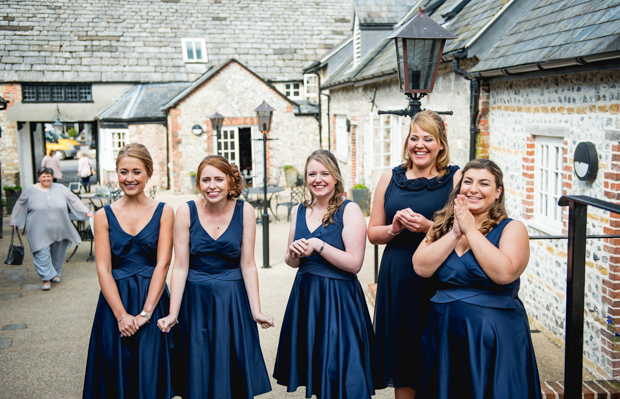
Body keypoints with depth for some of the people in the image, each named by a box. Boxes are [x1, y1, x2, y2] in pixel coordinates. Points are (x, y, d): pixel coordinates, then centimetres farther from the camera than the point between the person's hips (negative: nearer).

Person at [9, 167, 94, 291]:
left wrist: (86, 211, 2)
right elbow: (19, 204, 15)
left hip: (58, 229, 2)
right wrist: (14, 220, 17)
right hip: (39, 231, -2)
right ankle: (46, 279, -5)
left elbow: (73, 200, 8)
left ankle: (56, 273, 29)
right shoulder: (30, 190, 3)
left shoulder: (60, 188, 4)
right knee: (42, 254, -9)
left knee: (57, 253, 10)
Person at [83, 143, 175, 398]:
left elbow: (162, 264, -6)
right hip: (115, 299, 1)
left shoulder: (164, 212, 0)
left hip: (153, 298, -1)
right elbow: (103, 268, -2)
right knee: (118, 375, 7)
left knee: (151, 375, 3)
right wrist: (121, 314, -12)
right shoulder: (104, 216, 3)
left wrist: (145, 313, -13)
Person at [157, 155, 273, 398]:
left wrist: (256, 311, -7)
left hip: (233, 298, 0)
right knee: (197, 374, 9)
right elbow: (180, 267, -6)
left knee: (236, 373, 7)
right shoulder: (186, 212, -8)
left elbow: (247, 264, -4)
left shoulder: (244, 211, -7)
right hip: (195, 298, 0)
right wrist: (172, 314, -10)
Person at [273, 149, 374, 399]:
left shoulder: (349, 210, -9)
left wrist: (318, 245, -19)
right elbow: (291, 261, 16)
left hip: (339, 297, -6)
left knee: (339, 371, 0)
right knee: (313, 368, 13)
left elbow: (355, 263, -16)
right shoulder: (299, 211, 8)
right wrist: (294, 254, -7)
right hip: (305, 294, 6)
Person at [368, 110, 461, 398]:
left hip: (439, 280, -3)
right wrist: (394, 228, -9)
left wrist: (428, 227, -19)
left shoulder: (456, 179, -2)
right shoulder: (390, 178, 8)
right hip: (397, 279, 3)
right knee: (402, 363, 10)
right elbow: (372, 233, 10)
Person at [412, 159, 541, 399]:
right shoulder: (443, 225, 6)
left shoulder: (511, 229, -6)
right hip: (445, 332, 4)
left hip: (493, 335, -4)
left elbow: (504, 273, -24)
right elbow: (421, 268, -7)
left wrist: (471, 230, -17)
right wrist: (454, 233, -14)